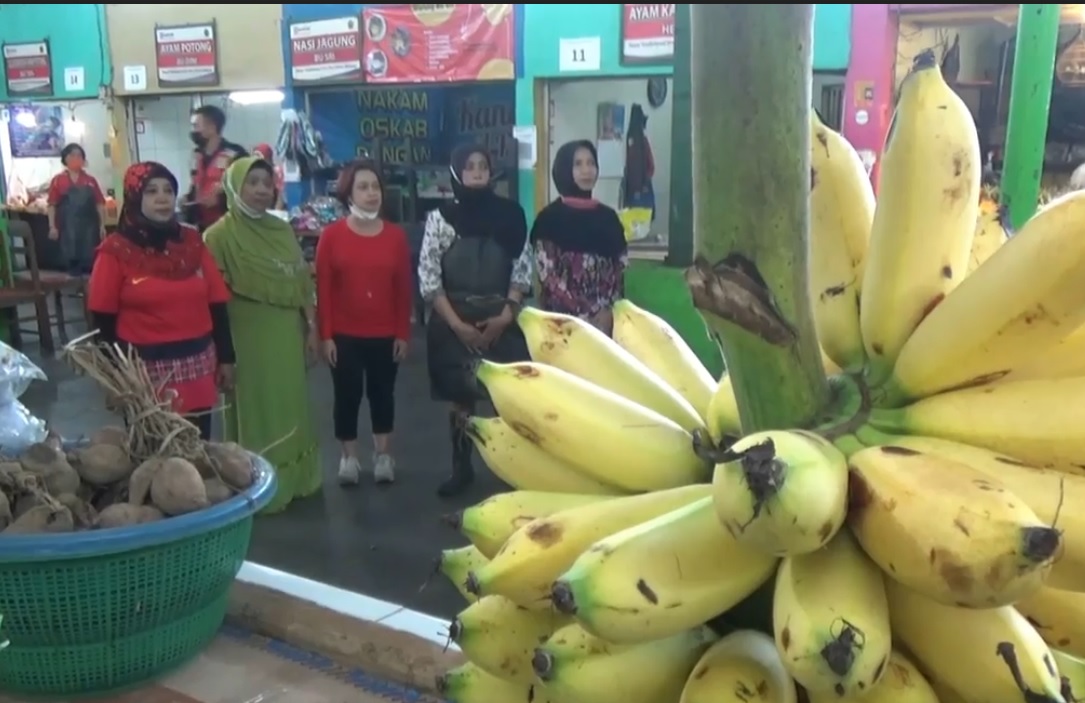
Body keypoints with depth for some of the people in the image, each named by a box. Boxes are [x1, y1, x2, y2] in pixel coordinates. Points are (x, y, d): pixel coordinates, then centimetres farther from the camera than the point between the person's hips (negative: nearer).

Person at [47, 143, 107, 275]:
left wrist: (102, 226, 1)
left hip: (89, 226, 2)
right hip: (68, 227, -2)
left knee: (91, 259, 5)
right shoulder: (58, 180, 3)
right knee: (71, 256, 1)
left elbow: (100, 204, 6)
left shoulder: (91, 180, 7)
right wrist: (52, 226, -6)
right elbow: (52, 205, 1)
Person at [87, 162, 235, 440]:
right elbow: (103, 320, -3)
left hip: (198, 366, 3)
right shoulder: (115, 251, -6)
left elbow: (217, 305, 8)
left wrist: (225, 357, 6)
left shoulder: (192, 241, 5)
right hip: (145, 369, -3)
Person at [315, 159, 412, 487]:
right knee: (347, 395, 7)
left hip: (385, 335, 1)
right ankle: (349, 457, 22)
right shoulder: (331, 235, -5)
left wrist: (403, 333, 0)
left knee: (382, 393, 12)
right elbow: (323, 289, -4)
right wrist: (325, 335, -7)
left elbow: (404, 289, 2)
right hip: (344, 335, -1)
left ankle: (383, 454, 27)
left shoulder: (396, 235, 0)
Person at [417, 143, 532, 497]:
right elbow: (428, 278, -4)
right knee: (460, 397, 6)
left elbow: (522, 269, 4)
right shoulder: (441, 217, -2)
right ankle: (461, 468, 19)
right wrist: (457, 323, -10)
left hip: (501, 319, 1)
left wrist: (507, 313, -8)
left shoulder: (509, 213, 2)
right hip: (454, 321, 0)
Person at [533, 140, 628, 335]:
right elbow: (548, 276, -8)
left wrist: (609, 311, -8)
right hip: (565, 317, -4)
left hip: (606, 318, 4)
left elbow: (619, 271, 9)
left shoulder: (608, 217, 12)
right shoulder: (549, 217, -1)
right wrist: (586, 314, -12)